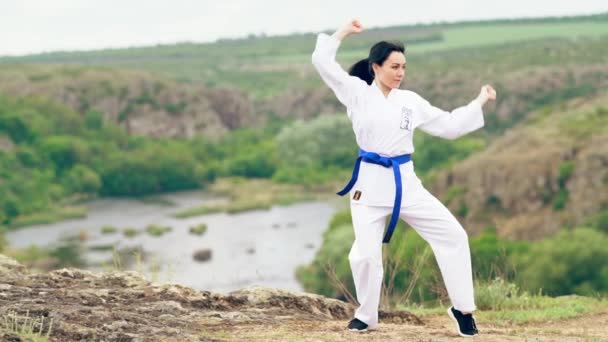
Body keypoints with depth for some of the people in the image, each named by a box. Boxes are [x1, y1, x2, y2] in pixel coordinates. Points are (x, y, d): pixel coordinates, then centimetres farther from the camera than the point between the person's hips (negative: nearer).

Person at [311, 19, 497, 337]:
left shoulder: (410, 101, 8)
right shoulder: (357, 93, 0)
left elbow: (449, 125, 12)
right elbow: (322, 61, -7)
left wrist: (479, 102, 11)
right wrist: (343, 32, -2)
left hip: (404, 182, 3)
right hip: (371, 183, -3)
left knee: (452, 235, -4)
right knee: (365, 253, -9)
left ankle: (462, 308, 9)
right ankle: (366, 315, 17)